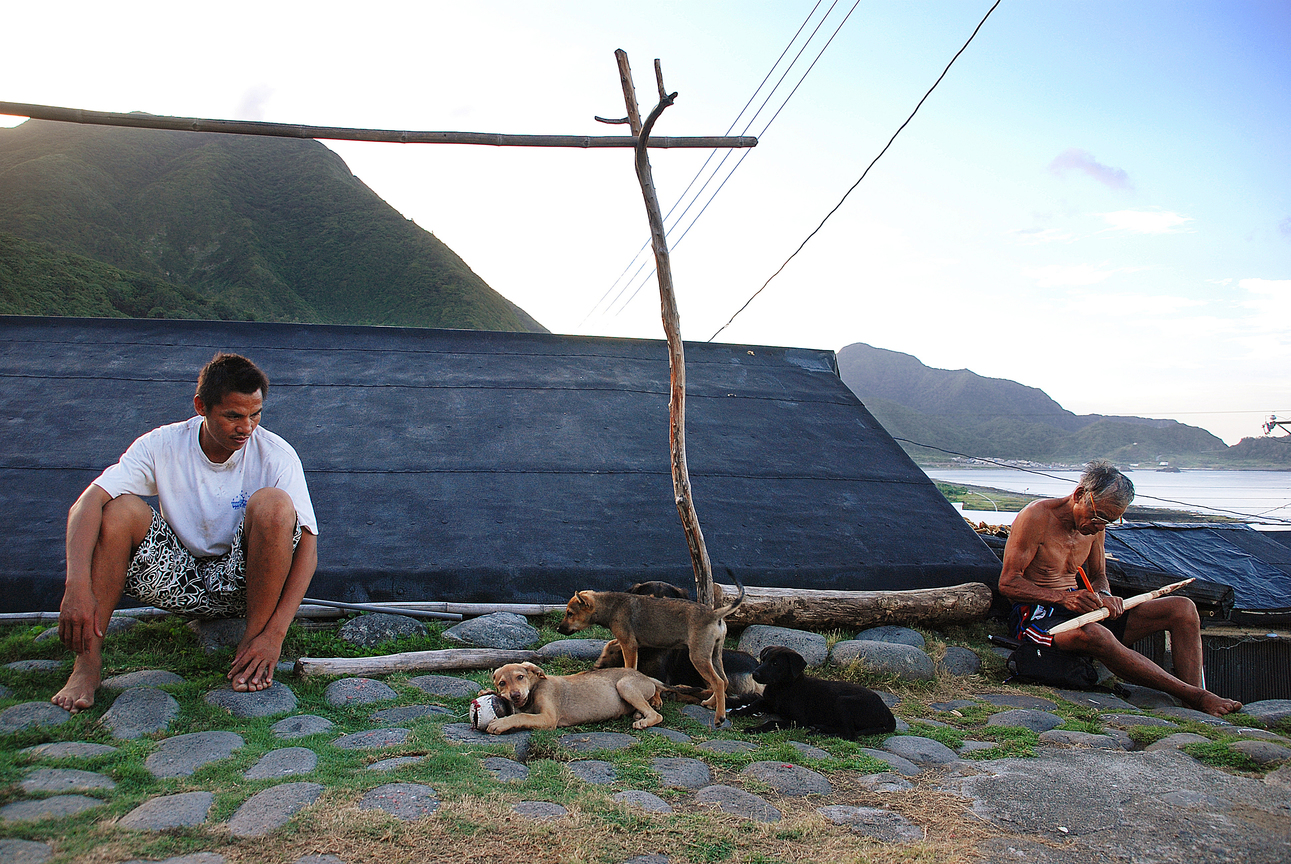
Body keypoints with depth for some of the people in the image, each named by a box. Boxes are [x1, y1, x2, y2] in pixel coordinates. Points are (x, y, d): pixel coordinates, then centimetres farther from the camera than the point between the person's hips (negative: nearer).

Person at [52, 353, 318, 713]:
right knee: (122, 509, -24)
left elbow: (307, 545, -19)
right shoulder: (163, 445, -10)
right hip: (179, 582, 2)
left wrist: (274, 634, -29)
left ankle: (253, 638, -16)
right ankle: (89, 662, -18)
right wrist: (78, 587, -37)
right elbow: (86, 504, -21)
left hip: (241, 583, -1)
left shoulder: (276, 454, -15)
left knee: (273, 504, -29)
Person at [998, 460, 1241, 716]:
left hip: (1080, 610, 8)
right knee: (1094, 635, -42)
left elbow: (1099, 577, 20)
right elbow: (1008, 583, -17)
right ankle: (1195, 696, -32)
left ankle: (1194, 711, -21)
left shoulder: (1094, 524, 10)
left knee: (1182, 609, -5)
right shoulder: (1037, 516, -14)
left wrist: (1102, 596, -6)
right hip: (1038, 615, -8)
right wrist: (1063, 598, -30)